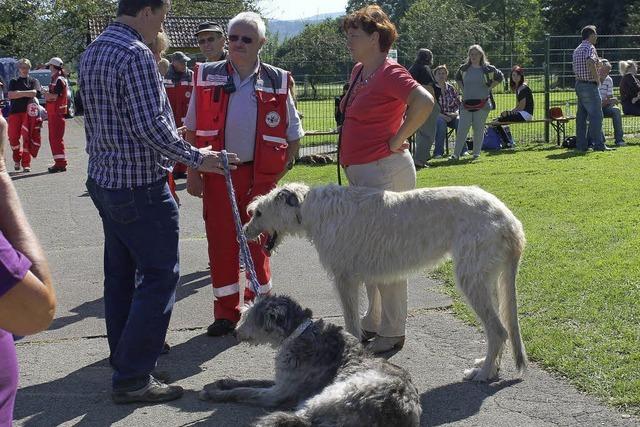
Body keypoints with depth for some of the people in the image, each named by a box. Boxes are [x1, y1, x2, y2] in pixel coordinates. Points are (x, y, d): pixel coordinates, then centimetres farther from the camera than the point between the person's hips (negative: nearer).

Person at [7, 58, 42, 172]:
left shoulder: (34, 81, 11)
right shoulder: (13, 81, 14)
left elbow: (34, 93, -8)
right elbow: (10, 95, -2)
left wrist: (18, 93, -5)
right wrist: (27, 93, -5)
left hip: (29, 112, -2)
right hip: (15, 112, 2)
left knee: (27, 138, -4)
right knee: (13, 138, 0)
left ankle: (26, 163, 0)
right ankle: (17, 159, 21)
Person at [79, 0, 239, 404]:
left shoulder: (91, 53, 12)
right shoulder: (137, 55, -18)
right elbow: (151, 126, -22)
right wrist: (196, 157, -11)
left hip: (104, 179, 10)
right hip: (140, 186, -10)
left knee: (120, 272, 18)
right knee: (160, 274, -4)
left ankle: (124, 353, 29)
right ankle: (132, 377, -4)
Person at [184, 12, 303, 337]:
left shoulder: (277, 82, 2)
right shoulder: (207, 78, 3)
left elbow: (293, 134, 8)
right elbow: (192, 130, 6)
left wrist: (281, 171, 1)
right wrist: (192, 171, 0)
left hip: (260, 173, 0)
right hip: (216, 172, 1)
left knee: (257, 239, 7)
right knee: (220, 240, 4)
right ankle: (226, 312, 15)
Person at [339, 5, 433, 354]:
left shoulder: (390, 73, -15)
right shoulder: (358, 72, 13)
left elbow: (424, 102, -31)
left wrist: (398, 139, -21)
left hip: (385, 171, -10)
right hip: (359, 173, 10)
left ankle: (392, 332, 3)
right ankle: (373, 323, 29)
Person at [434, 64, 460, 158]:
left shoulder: (450, 88, 13)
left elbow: (458, 103, 13)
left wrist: (456, 113, -8)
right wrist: (441, 115, -20)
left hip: (451, 116, 3)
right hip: (437, 116, -3)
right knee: (441, 122, -37)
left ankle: (462, 150, -21)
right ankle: (438, 152, -32)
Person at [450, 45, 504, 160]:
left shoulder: (487, 69, 0)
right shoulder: (463, 68, 8)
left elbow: (500, 77, 12)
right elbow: (457, 78, 28)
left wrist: (488, 88, 3)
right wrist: (463, 89, 13)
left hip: (482, 103, -2)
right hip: (466, 103, 2)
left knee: (479, 129, 2)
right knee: (461, 129, -2)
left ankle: (476, 153, 13)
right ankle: (456, 154, 0)